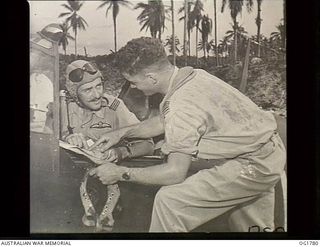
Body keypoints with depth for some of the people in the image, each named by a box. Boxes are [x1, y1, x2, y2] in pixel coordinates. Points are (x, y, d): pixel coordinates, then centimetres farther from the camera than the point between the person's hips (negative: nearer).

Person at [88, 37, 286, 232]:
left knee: (169, 201, -14)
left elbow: (175, 173, -24)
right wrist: (122, 133, 13)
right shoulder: (192, 75, 0)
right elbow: (163, 122, 17)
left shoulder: (181, 105, -27)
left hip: (255, 165, -10)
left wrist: (121, 173, -14)